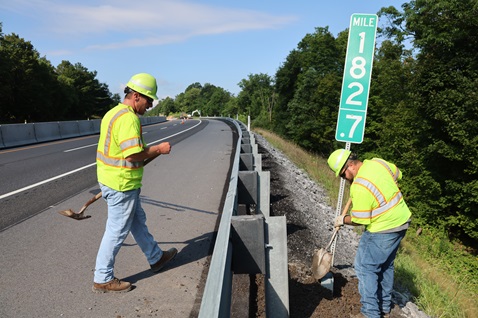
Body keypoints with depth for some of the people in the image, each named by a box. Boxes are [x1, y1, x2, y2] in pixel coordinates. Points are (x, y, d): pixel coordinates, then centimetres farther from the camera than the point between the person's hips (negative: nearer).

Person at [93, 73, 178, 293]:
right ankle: (103, 279, 18)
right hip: (122, 184, -11)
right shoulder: (128, 118, -22)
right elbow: (133, 154, -28)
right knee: (117, 231, 3)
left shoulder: (113, 112, 12)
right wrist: (158, 149, -15)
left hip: (113, 179, 11)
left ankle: (156, 258, 39)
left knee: (138, 221, 22)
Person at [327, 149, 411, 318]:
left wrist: (343, 220, 0)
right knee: (385, 265, 22)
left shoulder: (359, 187, -26)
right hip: (401, 221, 9)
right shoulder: (377, 162, -3)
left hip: (383, 231, -9)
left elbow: (359, 220, -17)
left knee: (365, 267, 3)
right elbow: (397, 174, 17)